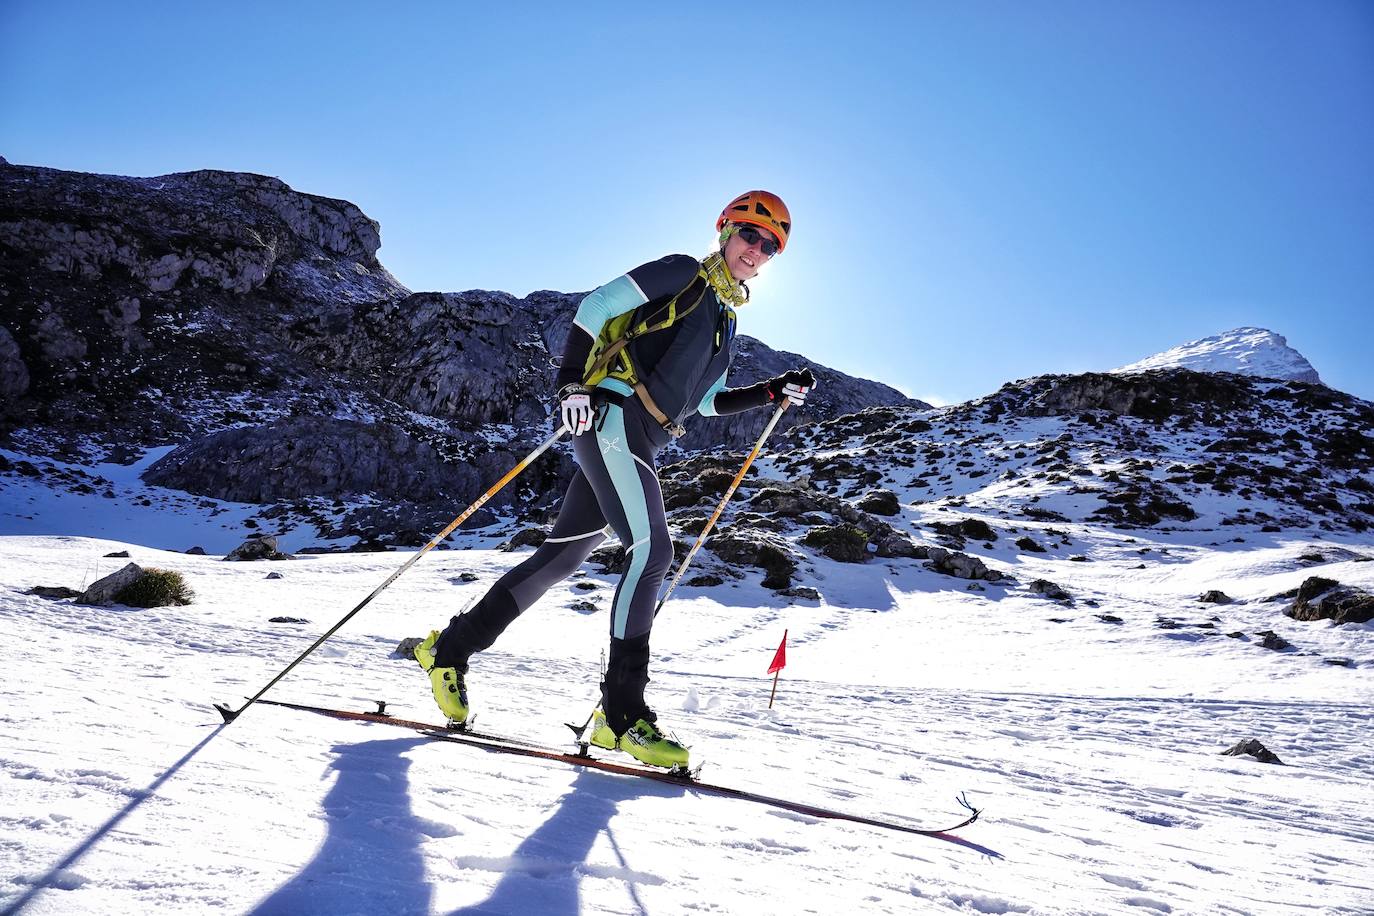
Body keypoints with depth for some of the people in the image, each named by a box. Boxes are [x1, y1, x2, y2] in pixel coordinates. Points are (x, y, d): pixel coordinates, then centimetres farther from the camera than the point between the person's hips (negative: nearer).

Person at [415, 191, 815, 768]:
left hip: (641, 442, 8)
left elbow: (708, 402, 23)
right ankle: (622, 712, -14)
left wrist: (774, 392, 12)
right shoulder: (683, 274, 2)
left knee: (561, 558, 9)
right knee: (652, 549, -19)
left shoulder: (726, 318, 24)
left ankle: (451, 649, 22)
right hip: (612, 415, -8)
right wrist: (572, 383, -16)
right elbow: (596, 305, -5)